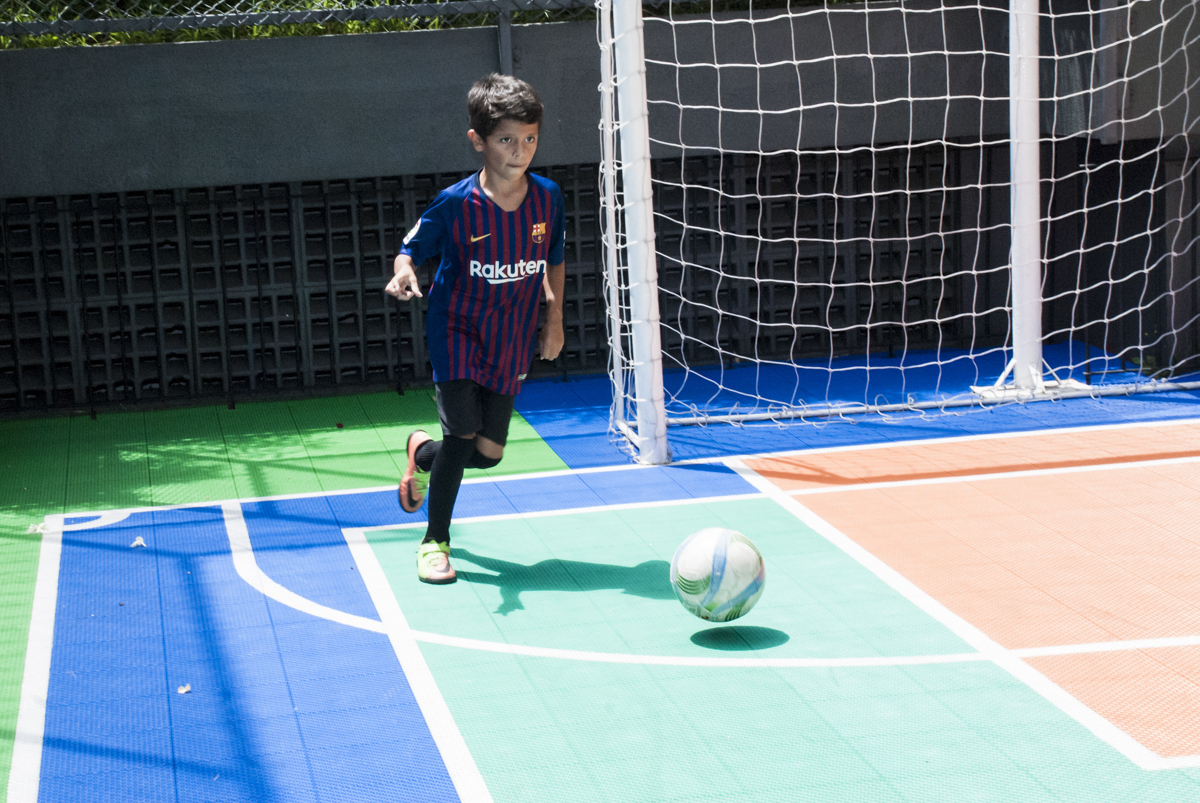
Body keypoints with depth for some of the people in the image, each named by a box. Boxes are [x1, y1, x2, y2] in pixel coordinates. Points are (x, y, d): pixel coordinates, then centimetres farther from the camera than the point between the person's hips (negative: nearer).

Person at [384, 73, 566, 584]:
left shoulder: (547, 198, -6)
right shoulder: (455, 205, -18)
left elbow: (554, 260, 10)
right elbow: (411, 248, -7)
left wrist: (554, 321, 6)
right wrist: (404, 272, -30)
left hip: (511, 341, 4)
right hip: (457, 332, -4)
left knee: (488, 454, 4)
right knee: (464, 434, -16)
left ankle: (422, 454, 39)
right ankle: (435, 541, 3)